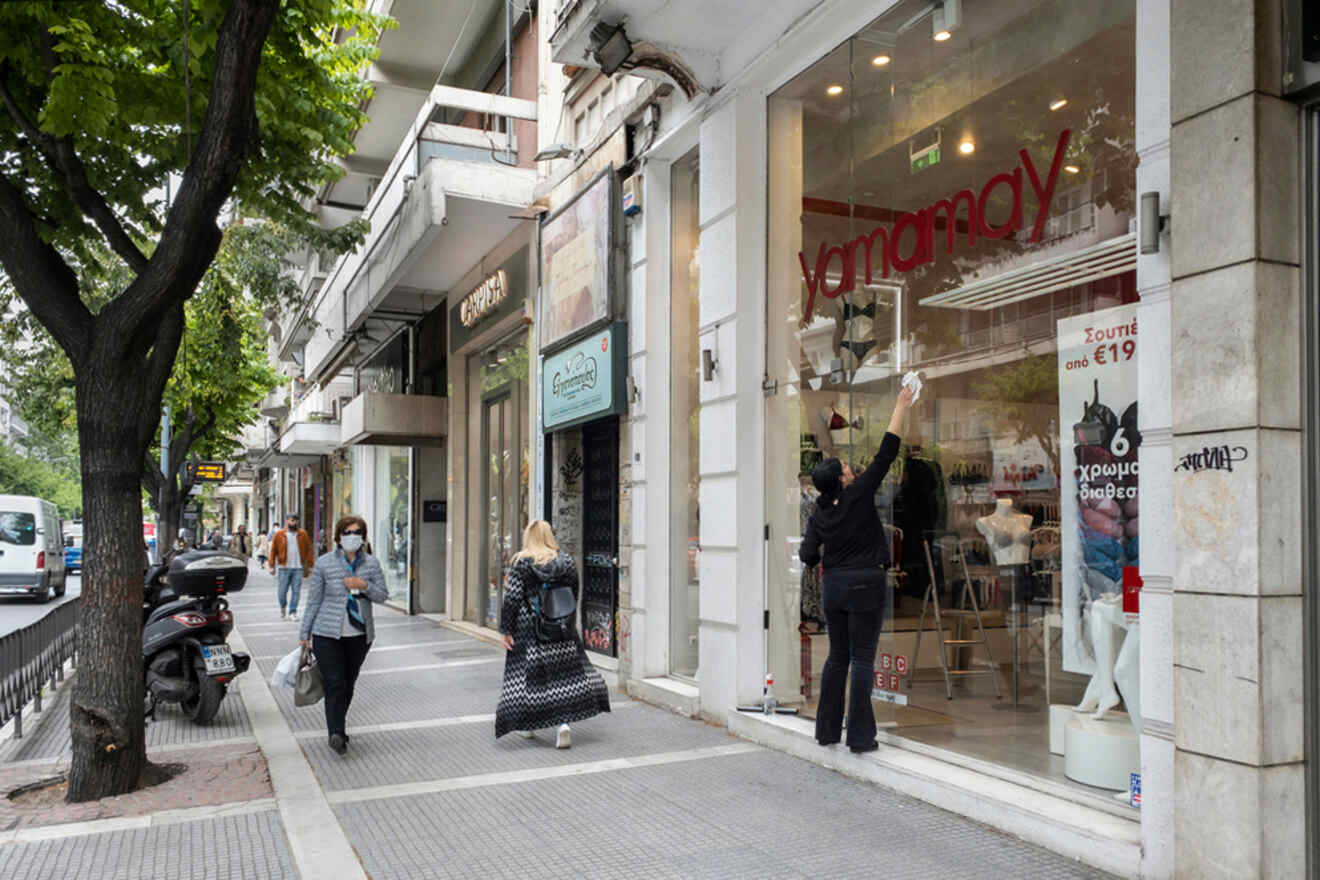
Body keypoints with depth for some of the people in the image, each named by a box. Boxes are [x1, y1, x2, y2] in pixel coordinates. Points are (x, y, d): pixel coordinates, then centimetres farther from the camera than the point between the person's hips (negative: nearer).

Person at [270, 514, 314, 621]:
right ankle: (283, 607, 33)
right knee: (282, 592, 5)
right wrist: (272, 566, -1)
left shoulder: (303, 534, 5)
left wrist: (309, 566, 2)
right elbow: (273, 551, 3)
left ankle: (292, 612, 10)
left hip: (298, 568, 1)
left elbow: (309, 550, 5)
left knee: (295, 591, 1)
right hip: (283, 567, -1)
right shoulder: (279, 535, 2)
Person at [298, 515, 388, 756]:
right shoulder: (324, 564, -3)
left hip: (360, 636, 3)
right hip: (328, 636, -3)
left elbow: (383, 595, 5)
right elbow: (313, 601, 0)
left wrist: (365, 586, -15)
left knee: (349, 684, 12)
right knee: (335, 684, -12)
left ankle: (337, 729, 27)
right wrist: (304, 633, 1)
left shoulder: (371, 563, 5)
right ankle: (336, 733, -14)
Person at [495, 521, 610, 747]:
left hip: (529, 631, -3)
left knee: (525, 673, 11)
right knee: (566, 672, 8)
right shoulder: (566, 561, 2)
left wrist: (506, 630, -4)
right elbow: (574, 595, 9)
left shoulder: (522, 563, -8)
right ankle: (563, 722, -5)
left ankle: (526, 723, 21)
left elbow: (512, 599, -11)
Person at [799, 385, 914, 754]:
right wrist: (901, 406, -2)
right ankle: (860, 736, 1)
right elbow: (886, 453, -8)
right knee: (862, 659, -1)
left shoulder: (819, 515, 3)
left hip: (833, 585, 5)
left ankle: (827, 730, 17)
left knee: (837, 657, 13)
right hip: (865, 584, -5)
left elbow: (808, 555, -2)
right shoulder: (858, 495, -10)